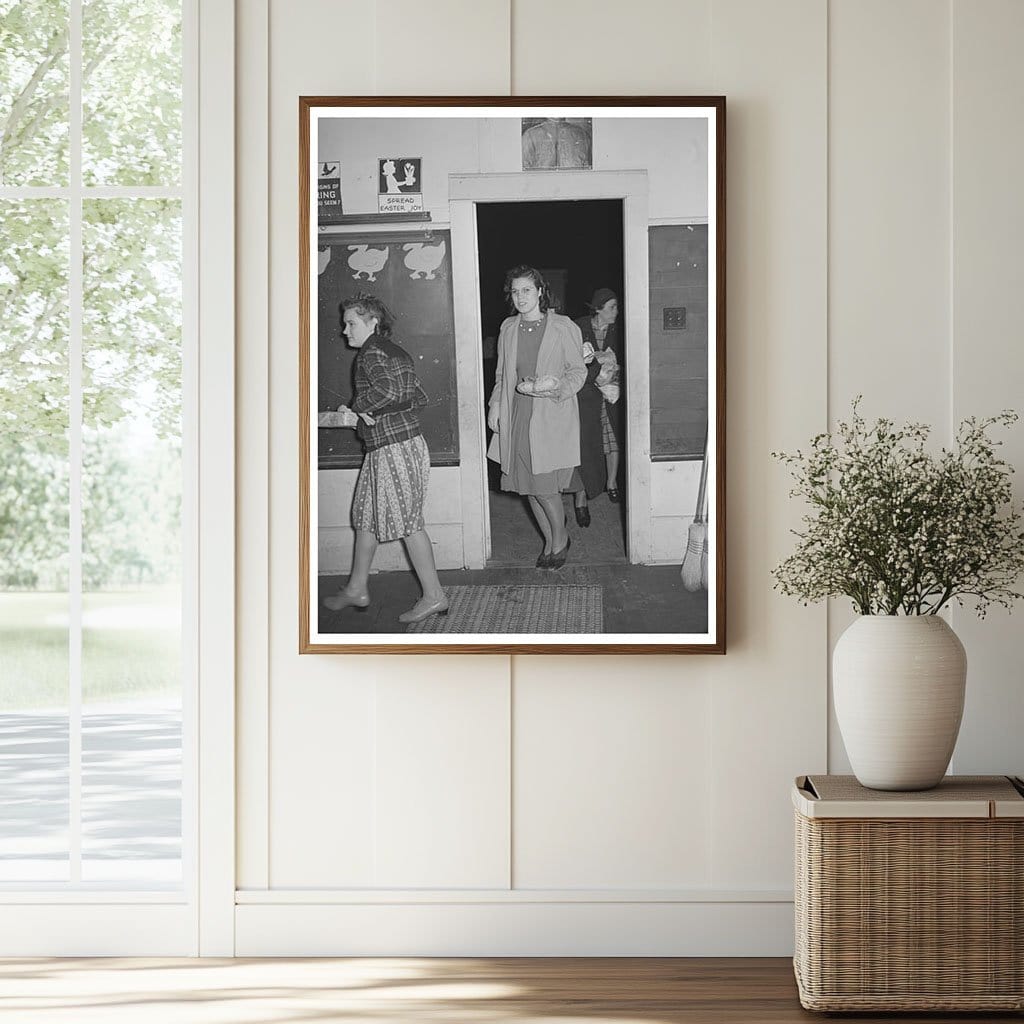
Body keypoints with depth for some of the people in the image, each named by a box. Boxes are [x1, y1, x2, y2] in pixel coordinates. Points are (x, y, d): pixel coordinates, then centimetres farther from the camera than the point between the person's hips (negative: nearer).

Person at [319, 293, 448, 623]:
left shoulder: (371, 353, -12)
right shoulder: (397, 352, 15)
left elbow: (385, 390, -30)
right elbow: (418, 396, 14)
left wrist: (354, 412, -16)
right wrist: (372, 412, 11)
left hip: (393, 447, -10)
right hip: (408, 439, 10)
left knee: (408, 521, 0)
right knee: (365, 515, 13)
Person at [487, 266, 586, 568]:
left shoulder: (563, 327, -4)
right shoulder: (508, 328, 9)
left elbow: (578, 371, 0)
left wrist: (555, 386, -18)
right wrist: (495, 404, 4)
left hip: (552, 417, -4)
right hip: (517, 417, 5)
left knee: (543, 487, -9)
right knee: (529, 488, 6)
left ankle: (560, 540, 15)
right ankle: (550, 542, 25)